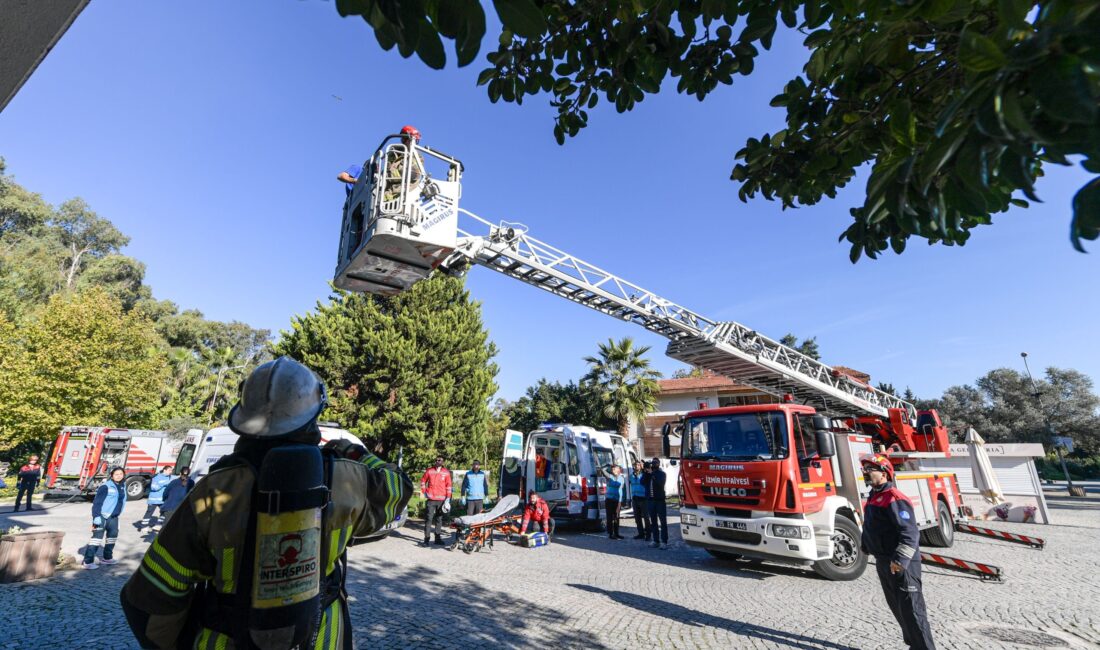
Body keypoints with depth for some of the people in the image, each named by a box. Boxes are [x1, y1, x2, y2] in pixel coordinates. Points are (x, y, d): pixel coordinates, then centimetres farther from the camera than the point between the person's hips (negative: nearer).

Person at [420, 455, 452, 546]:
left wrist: (448, 497, 0)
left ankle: (438, 538, 17)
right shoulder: (429, 470, 0)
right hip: (431, 499, -1)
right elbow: (423, 480, 12)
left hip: (441, 499, 1)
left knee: (439, 518, 9)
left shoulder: (446, 472, 1)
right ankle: (426, 538, 2)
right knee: (429, 518, -2)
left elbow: (448, 485, 4)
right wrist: (423, 492, 6)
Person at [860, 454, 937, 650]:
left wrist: (900, 559, -30)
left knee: (911, 608, -2)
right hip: (883, 561, 10)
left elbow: (910, 532, -26)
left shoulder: (894, 498, -20)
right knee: (897, 607, 19)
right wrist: (865, 546, 25)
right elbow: (870, 528, 22)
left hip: (902, 564, -10)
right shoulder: (874, 496, 11)